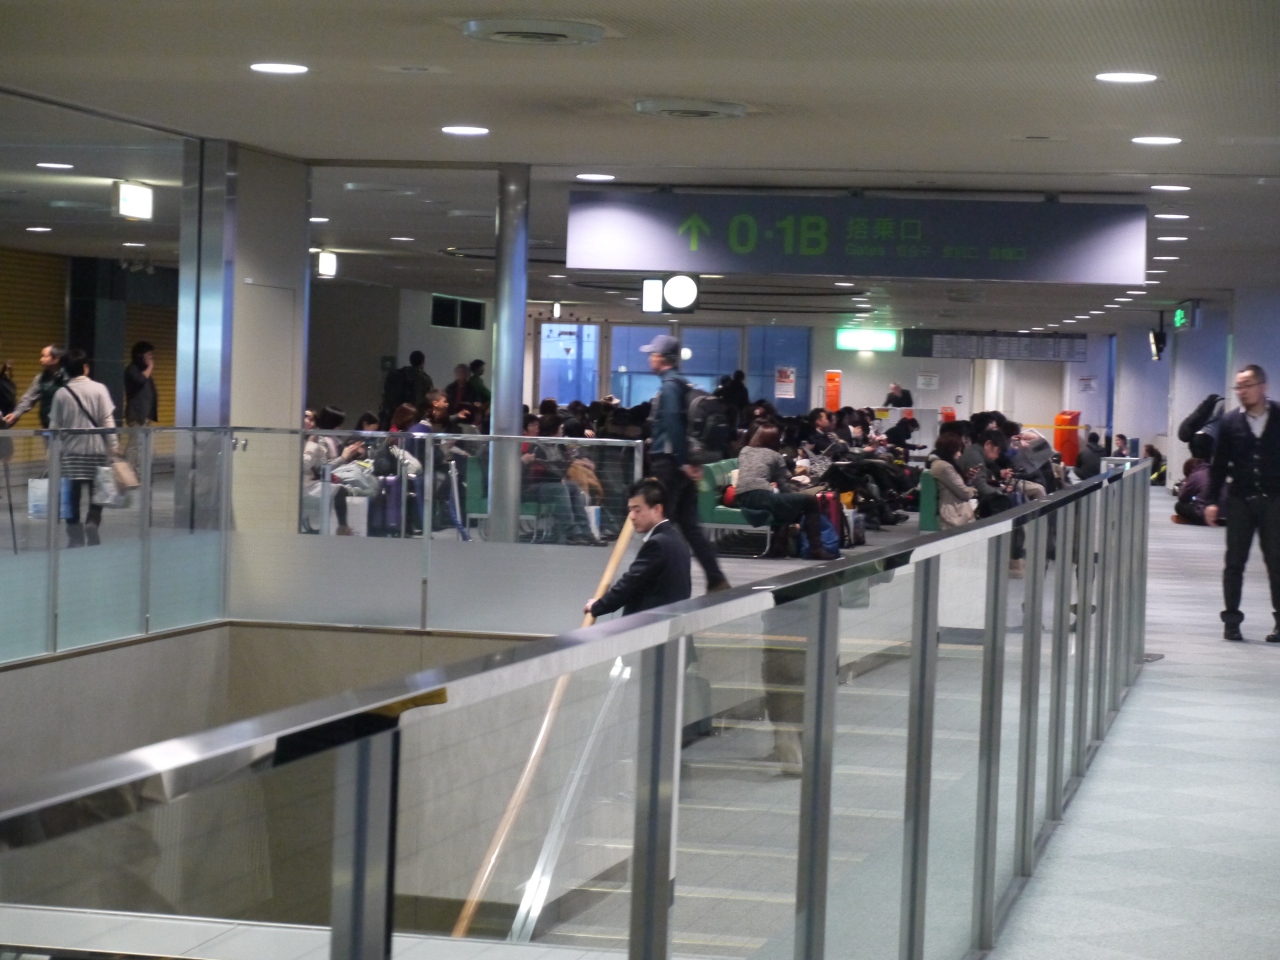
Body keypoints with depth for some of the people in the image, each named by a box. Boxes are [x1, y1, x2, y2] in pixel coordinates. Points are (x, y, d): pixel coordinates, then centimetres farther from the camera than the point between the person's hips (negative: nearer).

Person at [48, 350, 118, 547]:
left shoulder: (61, 393, 0)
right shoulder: (99, 389, -5)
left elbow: (54, 426, 2)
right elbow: (107, 421, -7)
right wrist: (114, 446, -3)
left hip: (70, 450, 1)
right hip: (96, 449, -1)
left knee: (72, 496, 6)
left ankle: (76, 538, 5)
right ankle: (92, 524, -12)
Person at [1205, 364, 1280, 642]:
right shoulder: (1230, 422, 1)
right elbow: (1219, 464, 4)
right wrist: (1211, 500, -2)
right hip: (1240, 501, 1)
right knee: (1234, 562, 4)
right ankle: (1231, 620, 9)